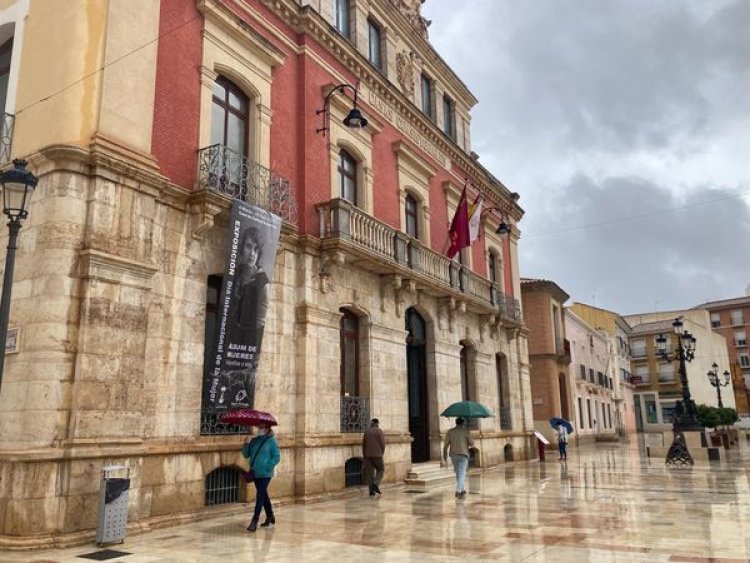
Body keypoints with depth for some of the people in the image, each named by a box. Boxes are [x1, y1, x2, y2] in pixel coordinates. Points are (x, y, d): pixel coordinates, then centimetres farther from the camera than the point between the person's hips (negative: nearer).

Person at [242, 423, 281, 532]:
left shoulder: (272, 441, -7)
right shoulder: (254, 440, 9)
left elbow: (276, 457, -9)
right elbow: (246, 455, 8)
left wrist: (268, 467, -17)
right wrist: (246, 445, -8)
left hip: (265, 474, -6)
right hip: (255, 473, 6)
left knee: (260, 495, -11)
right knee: (263, 495, 18)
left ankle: (255, 521, -11)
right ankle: (270, 517, 33)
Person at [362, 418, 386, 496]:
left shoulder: (366, 431, 9)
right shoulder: (379, 431, -5)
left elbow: (363, 444, 9)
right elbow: (382, 443, -8)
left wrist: (364, 455, 15)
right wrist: (382, 453, 7)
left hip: (368, 455, 4)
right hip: (377, 455, -4)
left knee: (370, 472, 7)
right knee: (381, 470, 11)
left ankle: (372, 490, 5)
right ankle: (375, 484, -8)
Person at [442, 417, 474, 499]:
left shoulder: (450, 431, 2)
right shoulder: (465, 430, -6)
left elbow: (446, 444, -2)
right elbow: (471, 443, -7)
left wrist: (445, 455, 7)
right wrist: (471, 443, 15)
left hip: (454, 455, 4)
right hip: (463, 455, -4)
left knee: (458, 473, 18)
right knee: (461, 474, -3)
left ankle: (462, 490, 29)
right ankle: (458, 491, -17)